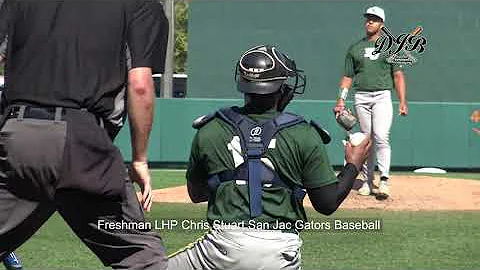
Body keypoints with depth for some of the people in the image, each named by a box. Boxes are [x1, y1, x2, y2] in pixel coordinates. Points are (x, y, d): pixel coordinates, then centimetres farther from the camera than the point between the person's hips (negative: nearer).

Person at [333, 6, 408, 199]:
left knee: (381, 137, -17)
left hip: (382, 97, -3)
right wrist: (341, 100, 4)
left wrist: (403, 101, -3)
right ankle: (367, 181, 11)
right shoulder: (355, 48, 14)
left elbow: (398, 75, 6)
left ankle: (384, 181, -19)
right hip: (361, 98, 3)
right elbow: (347, 77, 15)